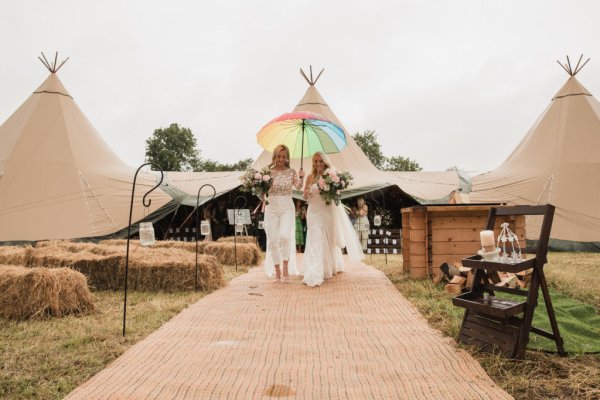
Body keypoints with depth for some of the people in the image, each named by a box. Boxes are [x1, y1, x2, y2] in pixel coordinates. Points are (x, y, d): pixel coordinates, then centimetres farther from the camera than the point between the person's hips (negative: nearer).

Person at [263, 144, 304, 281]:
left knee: (284, 235, -21)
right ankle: (277, 271, 16)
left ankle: (286, 268, -5)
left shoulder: (291, 172, 4)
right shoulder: (268, 172, 5)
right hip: (271, 207, 1)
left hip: (287, 207, -1)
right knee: (273, 240, 2)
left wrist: (301, 178, -27)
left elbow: (298, 187, -9)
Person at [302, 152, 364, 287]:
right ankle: (314, 274, -2)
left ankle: (329, 268, 30)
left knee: (328, 240, 11)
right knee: (315, 242, -6)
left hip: (327, 212, 0)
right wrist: (307, 194, -17)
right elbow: (305, 196, 5)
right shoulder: (310, 177, 2)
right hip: (314, 212, 0)